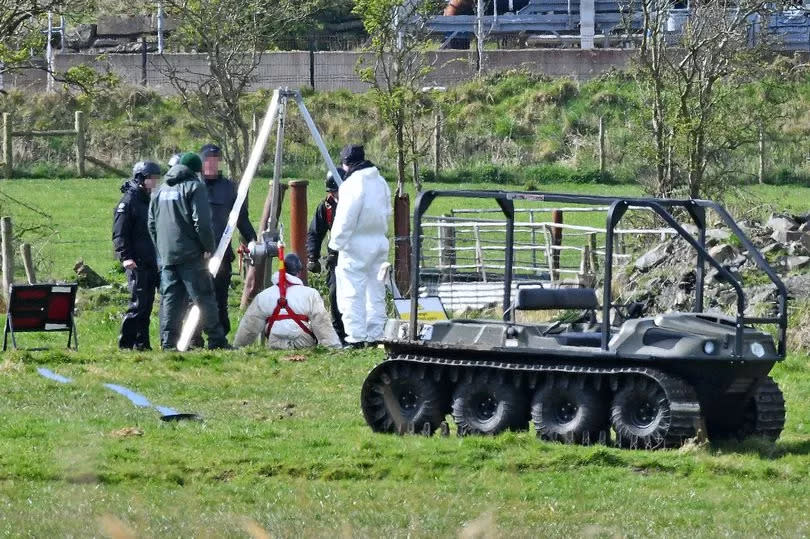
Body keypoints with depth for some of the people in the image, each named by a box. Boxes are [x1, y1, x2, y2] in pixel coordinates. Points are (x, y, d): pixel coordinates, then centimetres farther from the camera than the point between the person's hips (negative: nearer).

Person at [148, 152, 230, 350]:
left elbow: (152, 224, 19)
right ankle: (216, 340, -3)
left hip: (166, 257, 6)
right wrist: (208, 247, -4)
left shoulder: (161, 191, 17)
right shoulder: (194, 188, -5)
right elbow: (202, 222, -14)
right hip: (190, 255, -6)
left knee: (170, 299, 6)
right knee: (204, 297, -2)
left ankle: (168, 342, 0)